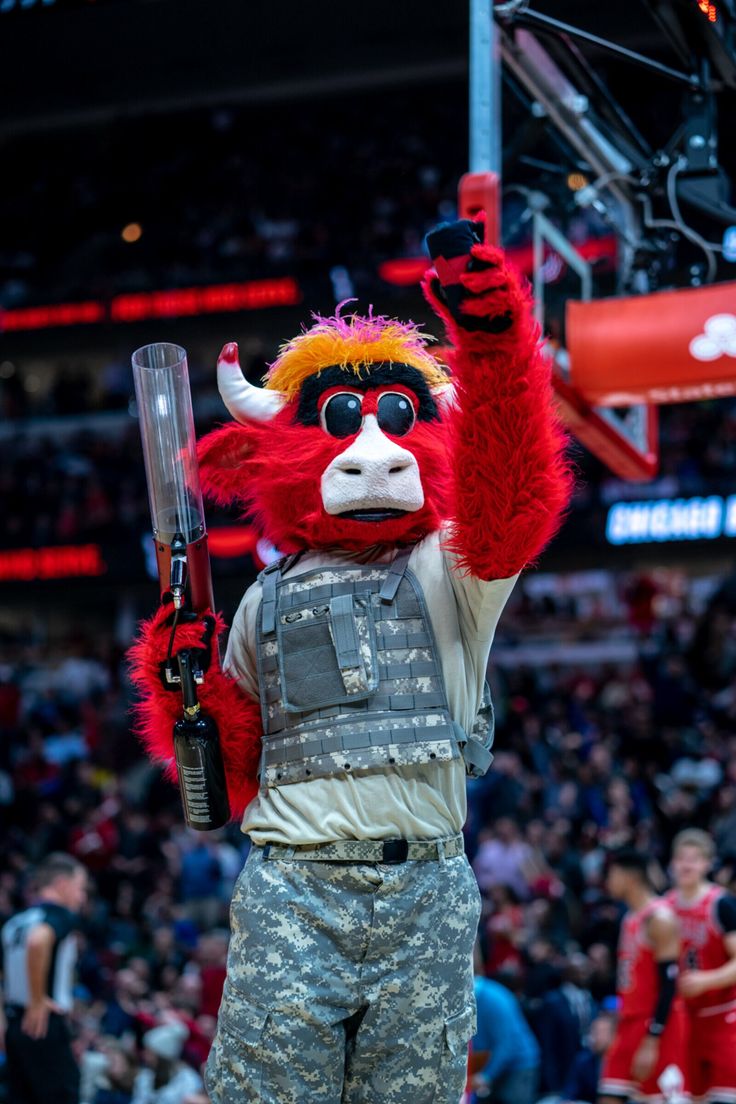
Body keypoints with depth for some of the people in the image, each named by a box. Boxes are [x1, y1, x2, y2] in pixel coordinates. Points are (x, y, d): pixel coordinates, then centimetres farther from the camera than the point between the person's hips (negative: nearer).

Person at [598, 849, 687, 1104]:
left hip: (657, 1027, -9)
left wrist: (651, 1042, -21)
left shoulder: (660, 918, -14)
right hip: (631, 1023, 9)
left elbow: (668, 985, -18)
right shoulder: (630, 918, 15)